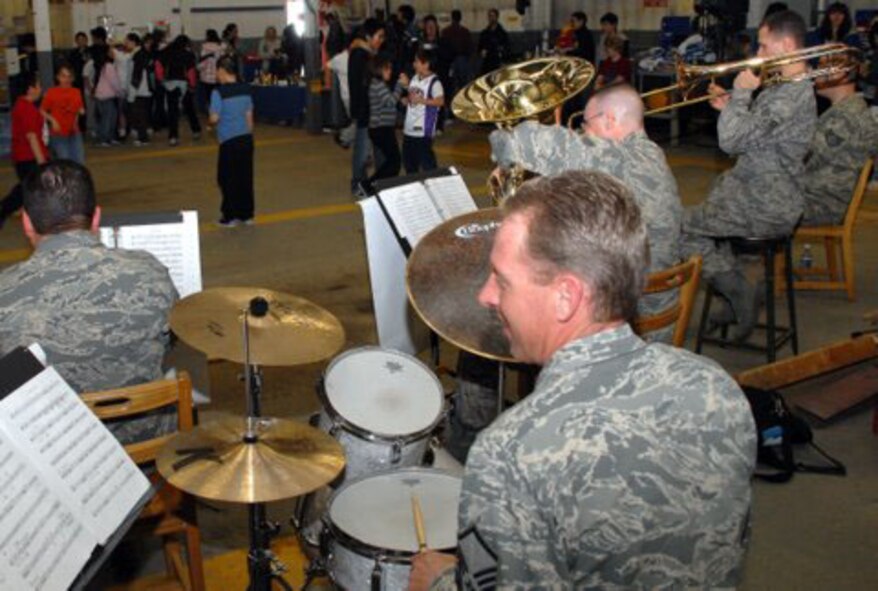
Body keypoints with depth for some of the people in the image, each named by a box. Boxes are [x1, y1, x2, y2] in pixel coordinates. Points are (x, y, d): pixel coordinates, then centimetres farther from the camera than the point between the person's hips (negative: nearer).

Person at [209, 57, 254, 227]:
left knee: (227, 178, 5)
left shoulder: (219, 92, -11)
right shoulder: (245, 89, 6)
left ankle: (230, 216, 8)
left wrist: (212, 122, 8)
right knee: (245, 176, 11)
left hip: (229, 140, -6)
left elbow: (214, 118, -15)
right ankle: (246, 214, 18)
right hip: (246, 137, 6)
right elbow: (249, 116, 11)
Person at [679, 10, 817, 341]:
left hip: (766, 210, -11)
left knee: (680, 227, -5)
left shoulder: (792, 96, -25)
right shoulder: (788, 88, 9)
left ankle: (739, 292, 3)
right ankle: (737, 294, 29)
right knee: (705, 219, 29)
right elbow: (751, 134, 16)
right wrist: (730, 107, 1)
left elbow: (731, 141, -30)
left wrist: (741, 93, -18)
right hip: (767, 193, 11)